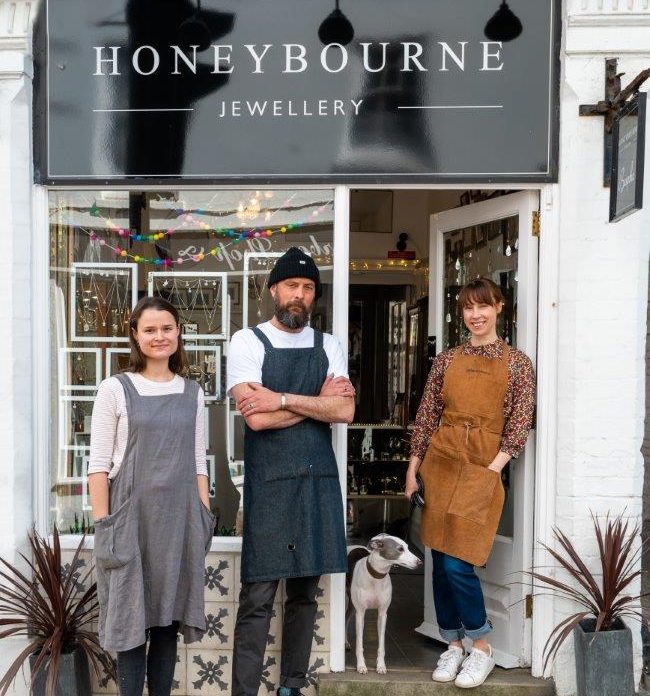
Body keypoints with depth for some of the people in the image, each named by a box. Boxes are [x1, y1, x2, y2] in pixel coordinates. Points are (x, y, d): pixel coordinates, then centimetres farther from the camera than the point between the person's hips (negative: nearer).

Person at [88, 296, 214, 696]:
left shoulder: (192, 393, 9)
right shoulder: (115, 389, -2)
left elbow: (199, 463, 11)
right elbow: (99, 464, -4)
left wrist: (205, 517, 6)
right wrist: (103, 525, -9)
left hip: (179, 517, 3)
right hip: (131, 515, -3)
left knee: (168, 617, 11)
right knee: (133, 617, 3)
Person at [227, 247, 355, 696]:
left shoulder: (328, 346, 10)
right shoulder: (248, 342, -1)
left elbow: (345, 411, -4)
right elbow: (256, 417, -14)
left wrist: (282, 398, -13)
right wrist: (319, 399, -7)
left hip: (319, 478, 4)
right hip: (269, 481, -4)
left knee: (306, 591, 12)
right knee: (258, 596, -1)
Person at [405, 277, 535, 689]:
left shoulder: (517, 363, 2)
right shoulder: (447, 360, 10)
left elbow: (519, 426, -2)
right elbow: (427, 416, 10)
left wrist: (491, 470, -11)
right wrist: (413, 468, 6)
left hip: (483, 467, -3)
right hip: (440, 462, 4)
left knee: (457, 563, -9)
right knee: (441, 561, 7)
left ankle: (482, 647, 13)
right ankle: (453, 645, 23)